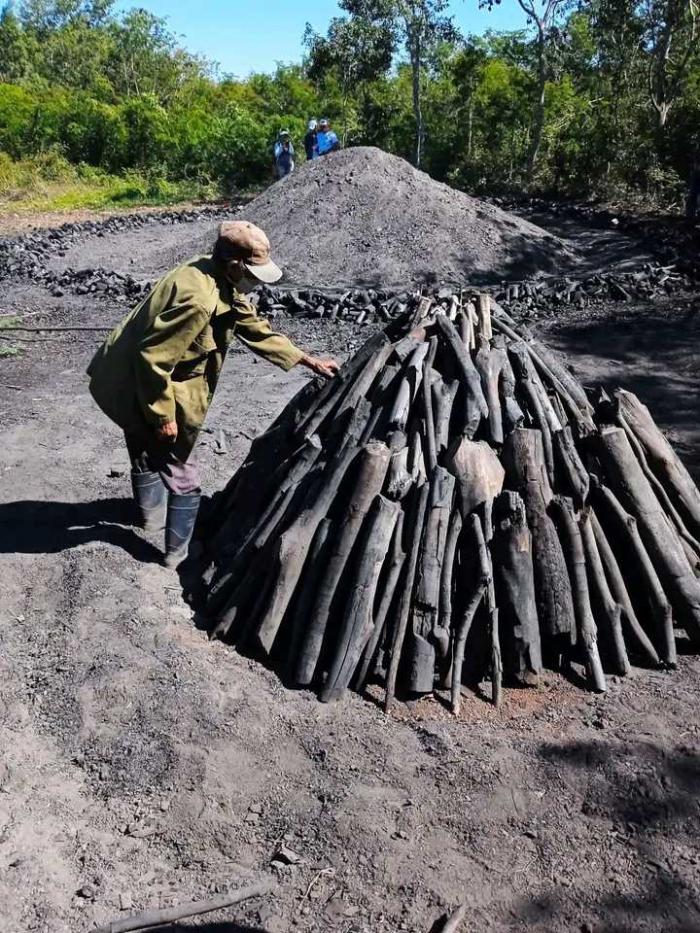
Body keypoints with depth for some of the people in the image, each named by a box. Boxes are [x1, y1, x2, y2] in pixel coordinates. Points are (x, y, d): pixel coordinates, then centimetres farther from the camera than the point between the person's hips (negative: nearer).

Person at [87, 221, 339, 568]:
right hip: (137, 390, -10)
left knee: (147, 448, 30)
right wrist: (163, 416, -22)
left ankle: (151, 514, 55)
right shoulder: (198, 300, -32)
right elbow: (154, 359, -31)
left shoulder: (224, 285, -1)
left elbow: (256, 328, 9)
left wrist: (309, 361, 10)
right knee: (181, 474, 6)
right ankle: (177, 553, 22)